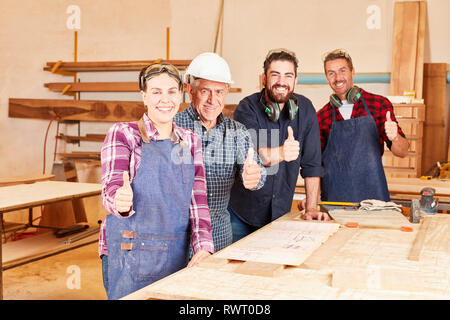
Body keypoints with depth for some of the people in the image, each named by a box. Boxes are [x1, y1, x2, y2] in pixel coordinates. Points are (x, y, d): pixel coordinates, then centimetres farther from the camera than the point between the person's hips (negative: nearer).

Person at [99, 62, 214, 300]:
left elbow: (197, 199, 6)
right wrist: (120, 201, -37)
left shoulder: (190, 141, 9)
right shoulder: (122, 134, -4)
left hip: (176, 257, 4)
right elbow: (111, 189, -13)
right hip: (130, 254, -4)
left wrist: (203, 246, -8)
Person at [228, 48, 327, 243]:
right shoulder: (248, 108, -12)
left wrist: (311, 208, -3)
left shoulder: (305, 109, -2)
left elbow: (312, 164, 1)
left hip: (280, 213, 3)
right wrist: (281, 152, -48)